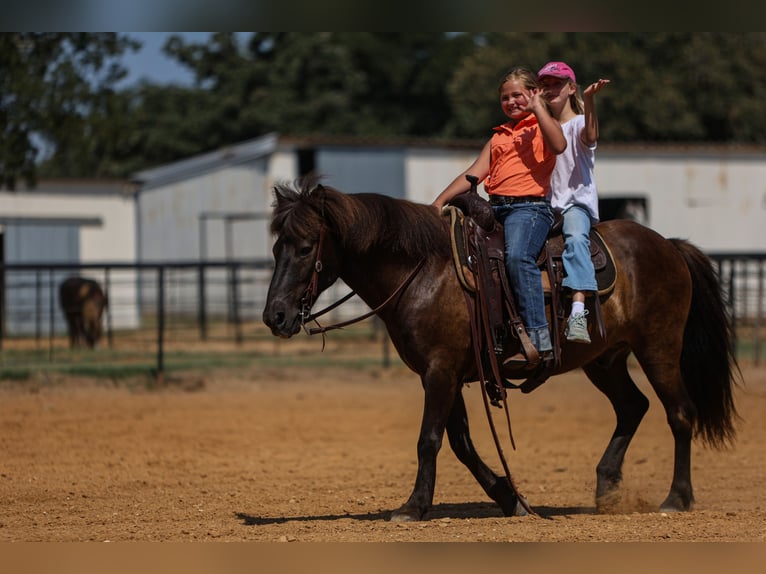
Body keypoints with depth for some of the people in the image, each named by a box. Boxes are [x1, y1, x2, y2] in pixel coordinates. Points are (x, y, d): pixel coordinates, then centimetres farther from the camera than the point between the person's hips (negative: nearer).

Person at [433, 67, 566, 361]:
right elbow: (474, 174, 21)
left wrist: (538, 107, -8)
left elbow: (559, 144, -15)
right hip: (495, 208, 8)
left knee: (517, 255, -33)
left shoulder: (543, 125, 9)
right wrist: (440, 202, 8)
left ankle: (539, 339, -38)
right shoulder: (499, 137, 28)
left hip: (529, 207, -8)